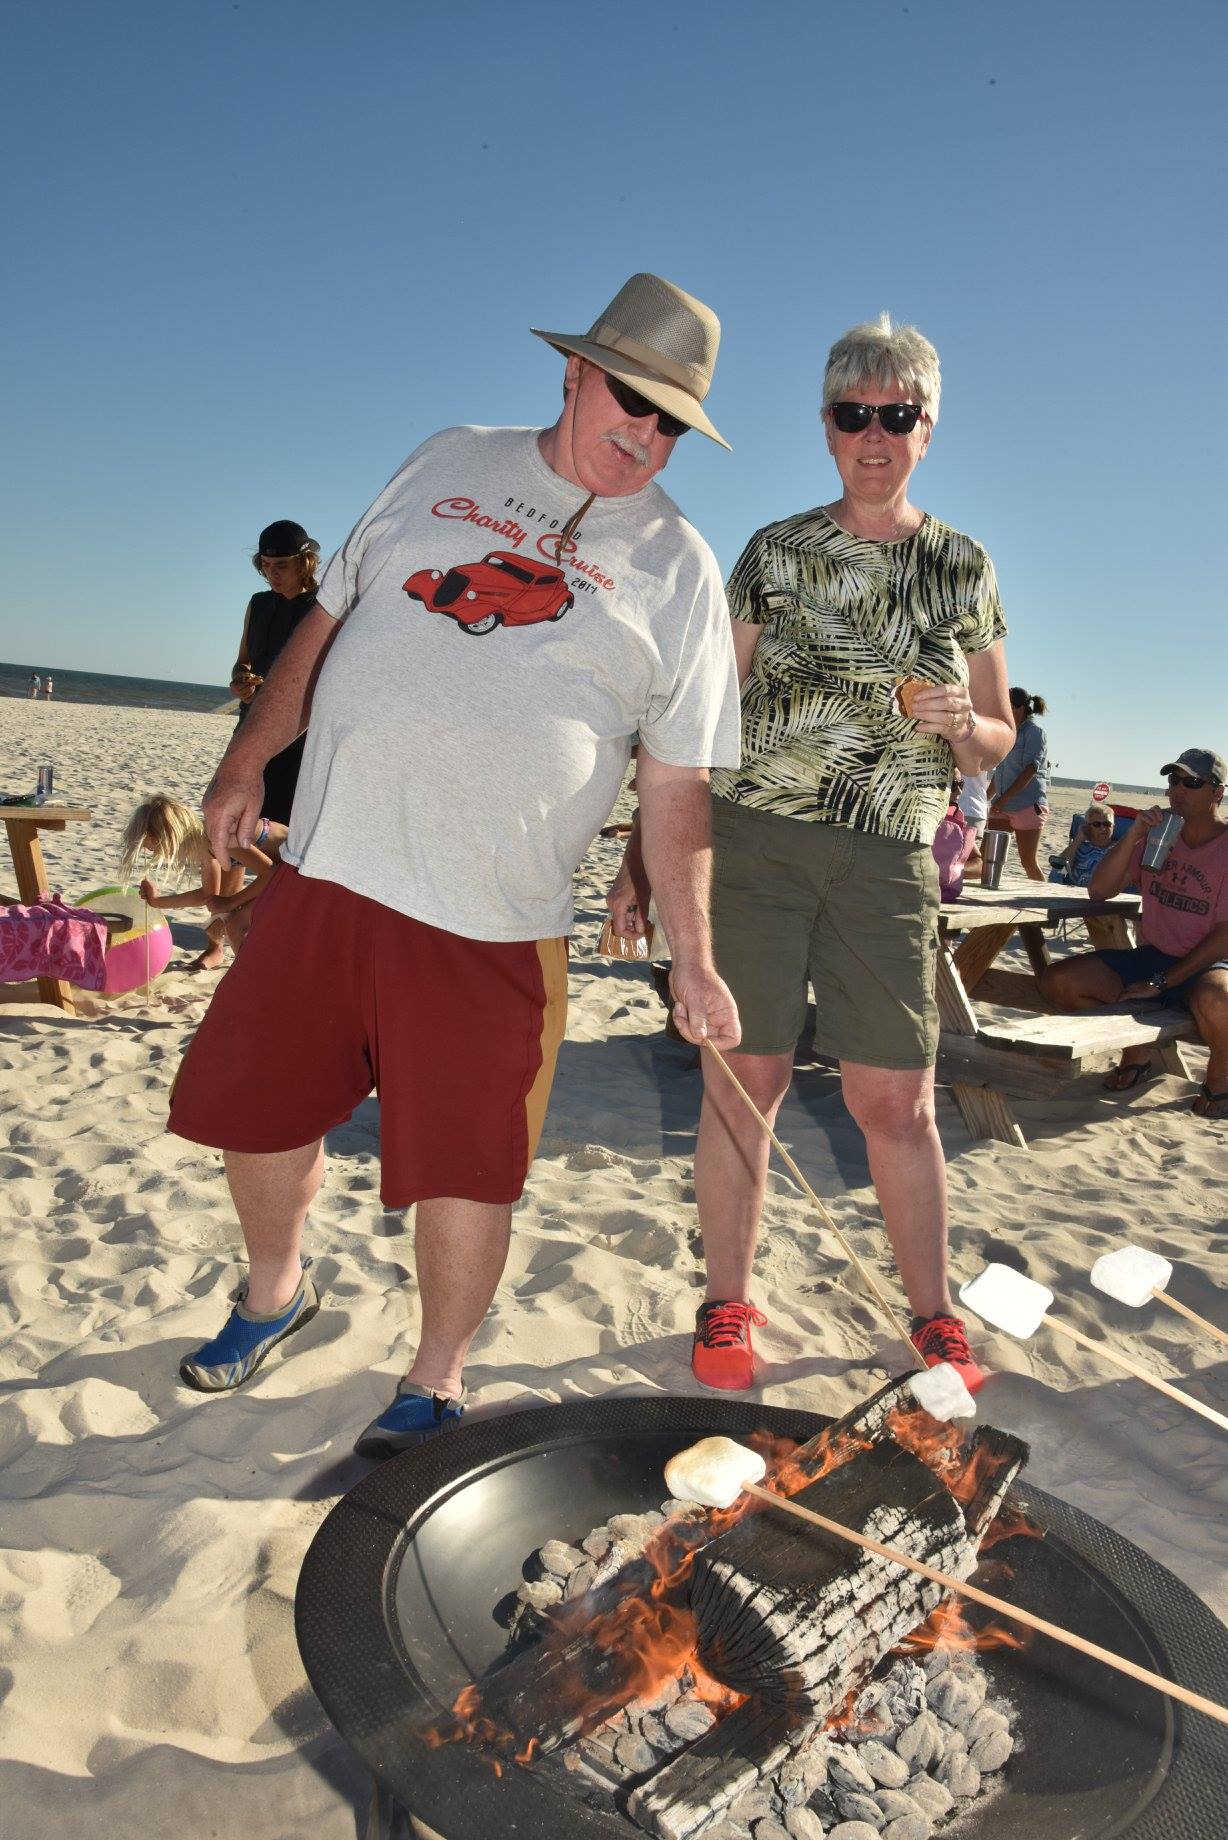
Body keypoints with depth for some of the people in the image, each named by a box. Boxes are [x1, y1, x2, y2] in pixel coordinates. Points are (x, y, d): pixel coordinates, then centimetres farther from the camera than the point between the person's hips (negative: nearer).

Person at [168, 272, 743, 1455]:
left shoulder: (676, 570, 3)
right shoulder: (450, 465, 12)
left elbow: (676, 786, 1)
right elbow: (329, 618, 16)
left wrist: (690, 956, -5)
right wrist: (247, 762, 10)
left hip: (493, 918, -3)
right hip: (327, 869, 4)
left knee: (463, 1166, 3)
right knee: (253, 1105, 15)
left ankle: (436, 1384, 28)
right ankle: (274, 1293, 43)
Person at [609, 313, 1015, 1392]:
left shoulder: (964, 569, 11)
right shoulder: (773, 553, 9)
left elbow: (999, 738, 15)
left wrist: (960, 725, -10)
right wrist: (644, 853, 2)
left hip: (889, 859, 1)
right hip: (753, 836, 0)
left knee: (897, 1102, 1)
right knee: (745, 1076, 0)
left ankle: (936, 1321, 18)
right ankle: (727, 1308, 16)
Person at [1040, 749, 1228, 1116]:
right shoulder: (1157, 835, 6)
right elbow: (1099, 890, -1)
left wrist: (1161, 982, -18)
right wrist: (1133, 835, -15)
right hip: (1151, 957, 5)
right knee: (1057, 980, -14)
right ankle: (1135, 1055, 9)